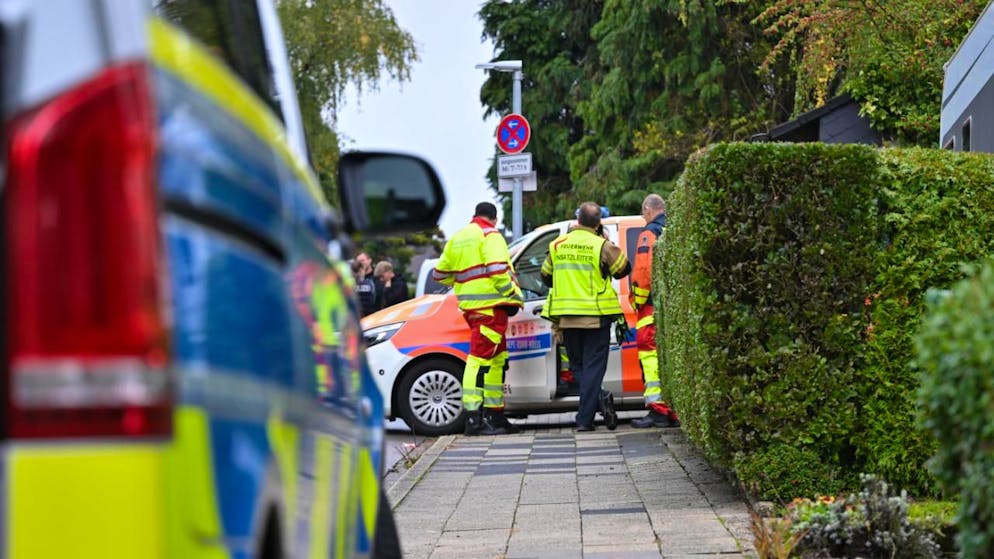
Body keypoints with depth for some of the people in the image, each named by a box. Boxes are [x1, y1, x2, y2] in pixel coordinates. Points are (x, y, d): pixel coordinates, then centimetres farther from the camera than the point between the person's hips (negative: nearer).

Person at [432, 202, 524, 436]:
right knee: (480, 358, -12)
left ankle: (495, 415, 19)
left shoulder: (458, 238, 19)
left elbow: (440, 273, 20)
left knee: (497, 358, 16)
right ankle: (473, 419, -16)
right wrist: (513, 296, -12)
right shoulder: (490, 236, -6)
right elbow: (497, 269, -19)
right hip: (490, 304, -8)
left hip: (470, 306, 8)